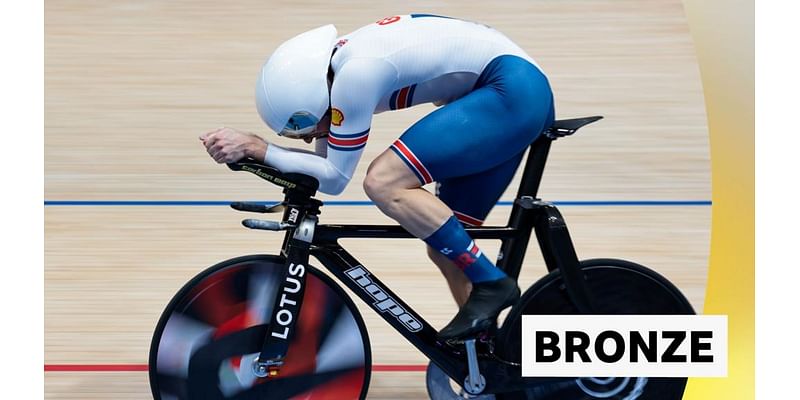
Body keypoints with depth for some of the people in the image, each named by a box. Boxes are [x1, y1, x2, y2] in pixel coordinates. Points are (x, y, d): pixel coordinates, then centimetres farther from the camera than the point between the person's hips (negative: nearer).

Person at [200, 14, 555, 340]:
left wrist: (254, 146, -13)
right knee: (444, 244, 10)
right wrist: (244, 146, 2)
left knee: (383, 183, -19)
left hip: (511, 91, -10)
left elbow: (334, 177, -16)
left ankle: (490, 284, -12)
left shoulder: (354, 75, -22)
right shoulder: (332, 69, 6)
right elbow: (325, 164, 14)